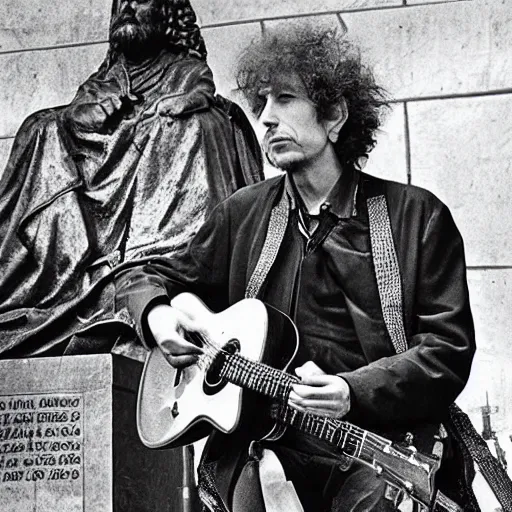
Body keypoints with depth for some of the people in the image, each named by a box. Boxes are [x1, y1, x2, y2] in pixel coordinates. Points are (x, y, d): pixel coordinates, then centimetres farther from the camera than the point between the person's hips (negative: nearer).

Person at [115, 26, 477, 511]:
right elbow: (142, 278, 25)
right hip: (265, 442, 2)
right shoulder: (243, 214, 14)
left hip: (378, 440, -2)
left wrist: (352, 392, -18)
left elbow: (449, 348, -3)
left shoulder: (417, 216, 3)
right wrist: (156, 314, 2)